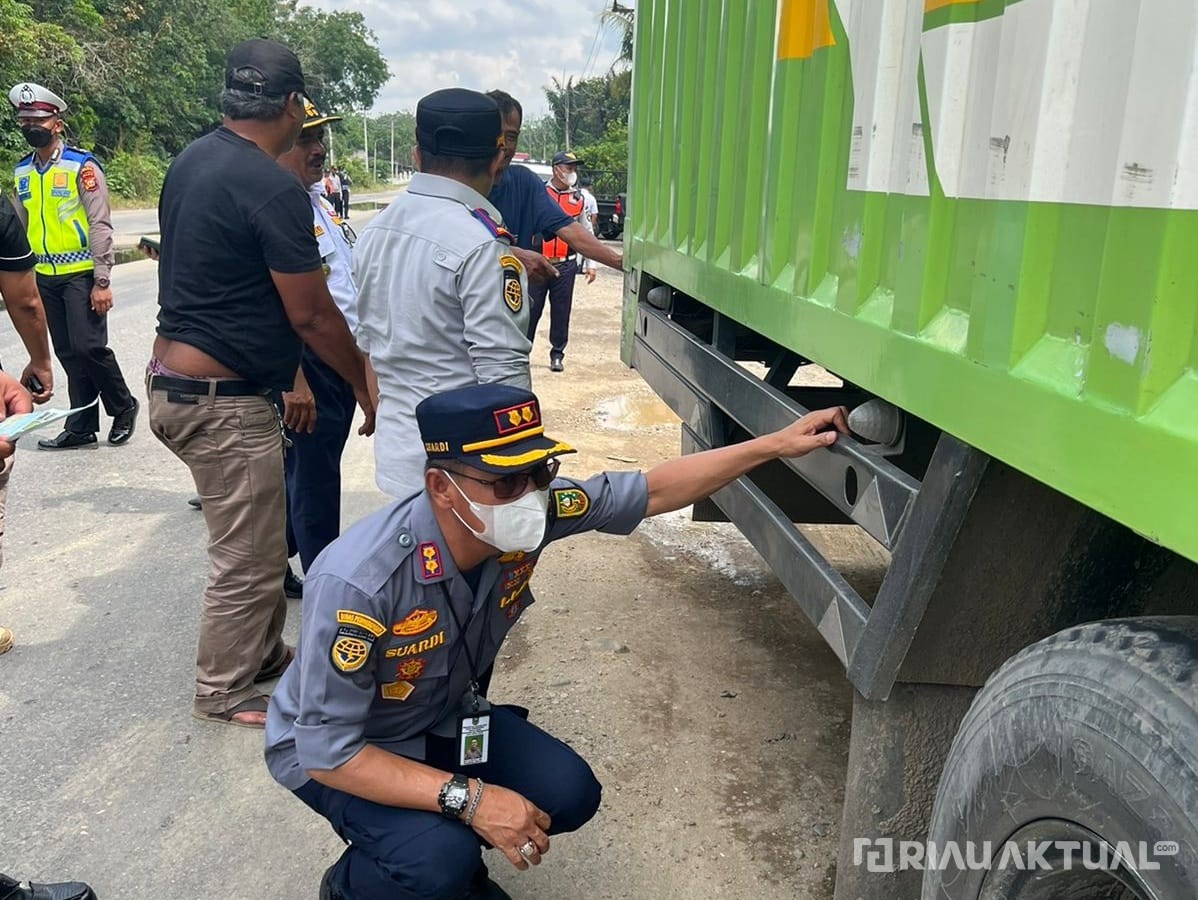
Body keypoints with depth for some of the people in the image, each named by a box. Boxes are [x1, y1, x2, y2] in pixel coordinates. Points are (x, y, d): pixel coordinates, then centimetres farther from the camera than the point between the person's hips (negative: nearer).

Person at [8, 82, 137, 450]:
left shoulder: (81, 165, -8)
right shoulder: (23, 171, 11)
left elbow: (100, 225, -11)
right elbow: (21, 227, 18)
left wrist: (102, 282, -16)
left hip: (81, 274, -6)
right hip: (46, 278, 6)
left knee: (88, 347, -11)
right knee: (68, 354, 8)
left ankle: (124, 407, 11)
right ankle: (81, 428, 14)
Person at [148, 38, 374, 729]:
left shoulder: (190, 162, 9)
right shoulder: (273, 188, -19)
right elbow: (312, 315, -17)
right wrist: (368, 388, -3)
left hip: (173, 379, 9)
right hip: (224, 401, -9)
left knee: (259, 538, 22)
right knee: (247, 558, 6)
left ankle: (265, 651, 37)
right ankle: (224, 692, 23)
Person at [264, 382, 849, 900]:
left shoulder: (529, 514, -21)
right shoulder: (358, 582, -38)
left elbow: (652, 491, -9)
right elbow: (326, 750, -31)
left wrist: (773, 445, -12)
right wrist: (468, 798, -37)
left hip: (444, 719, 6)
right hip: (332, 750, -5)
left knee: (569, 795, -11)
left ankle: (446, 853, 18)